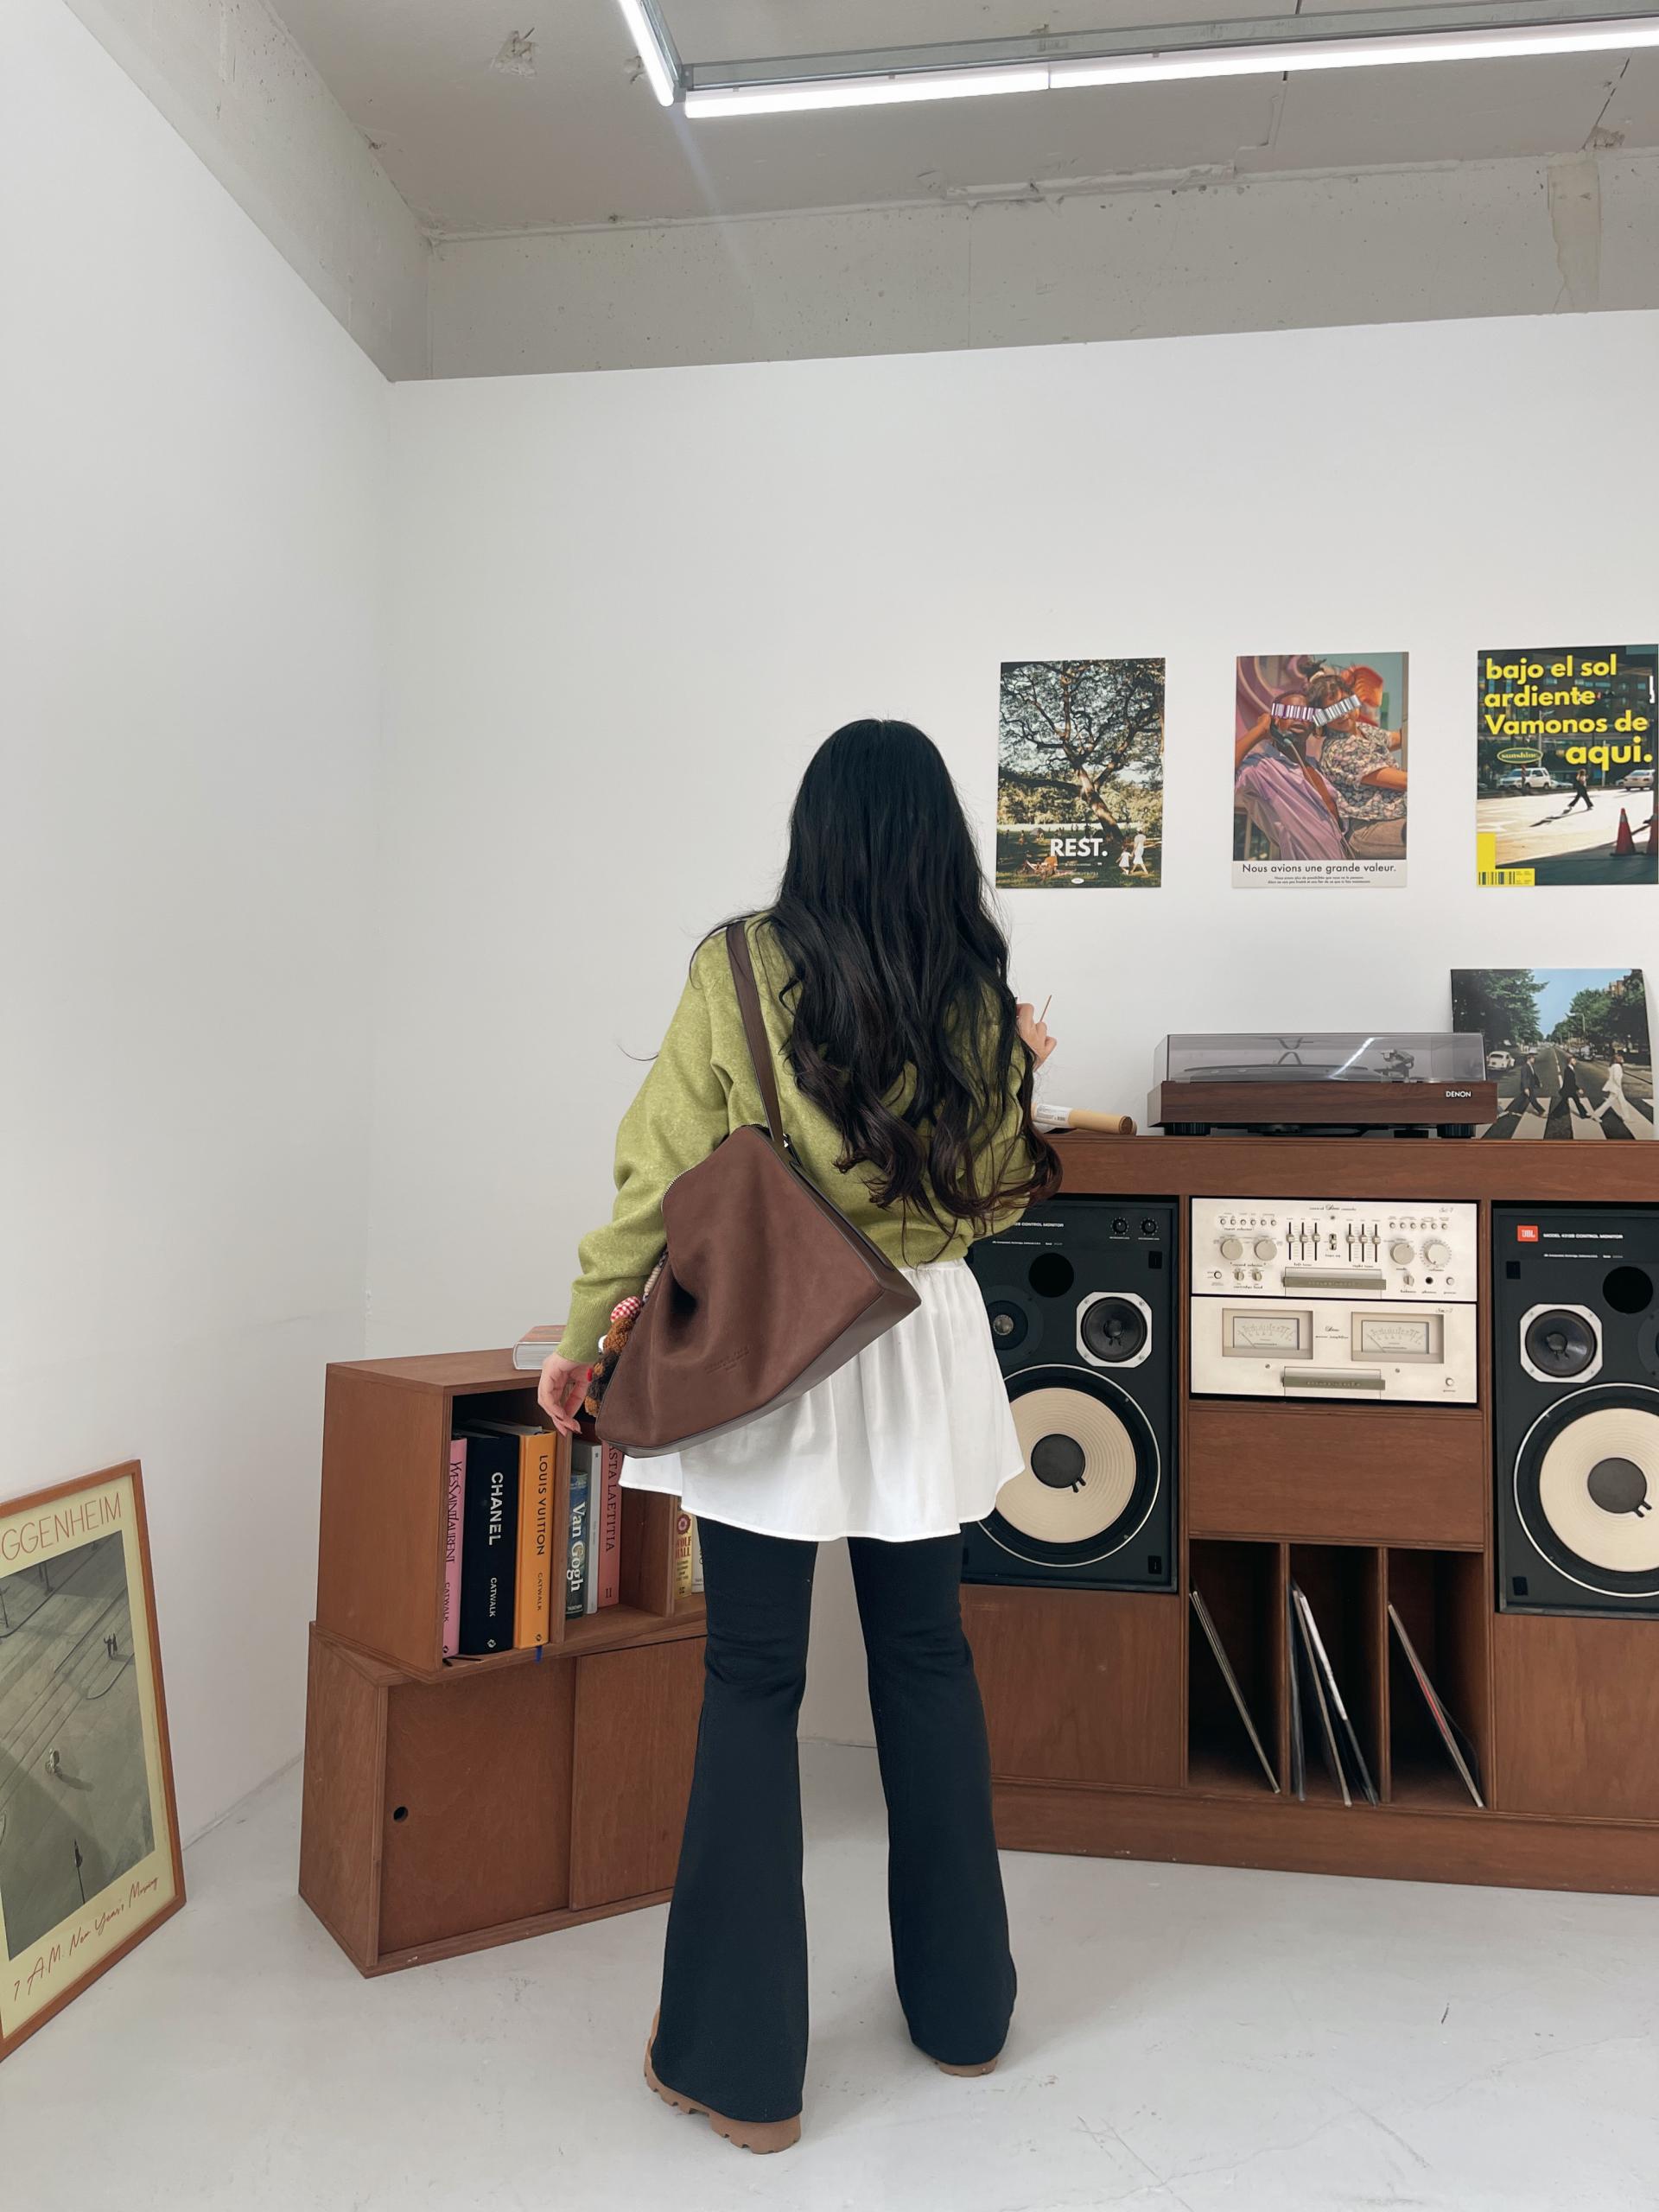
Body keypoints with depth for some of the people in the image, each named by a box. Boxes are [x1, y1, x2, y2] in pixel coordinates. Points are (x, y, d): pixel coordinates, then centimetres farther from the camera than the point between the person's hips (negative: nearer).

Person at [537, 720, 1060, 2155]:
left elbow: (663, 1163, -9)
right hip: (923, 1347, 3)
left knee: (753, 1685, 6)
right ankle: (961, 2006, 34)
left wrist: (587, 1331, -1)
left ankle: (742, 2063, 18)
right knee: (927, 1660, 17)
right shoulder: (979, 986, 0)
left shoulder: (742, 966, -9)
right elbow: (991, 1194, 6)